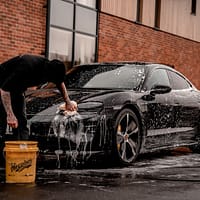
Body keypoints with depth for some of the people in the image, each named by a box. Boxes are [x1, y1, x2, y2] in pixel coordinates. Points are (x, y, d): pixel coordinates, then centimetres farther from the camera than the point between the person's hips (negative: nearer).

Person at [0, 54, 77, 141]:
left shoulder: (49, 66, -16)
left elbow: (60, 82, 9)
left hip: (17, 88, 8)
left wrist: (68, 102, 6)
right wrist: (10, 115, -41)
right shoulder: (27, 68, -39)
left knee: (21, 120, 1)